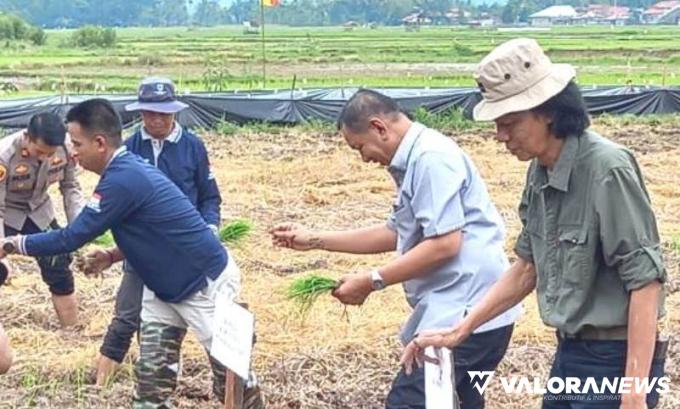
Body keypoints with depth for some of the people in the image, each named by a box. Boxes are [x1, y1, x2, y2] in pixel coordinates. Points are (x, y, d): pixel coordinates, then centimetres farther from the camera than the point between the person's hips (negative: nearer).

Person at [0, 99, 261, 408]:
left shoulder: (122, 179, -26)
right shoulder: (127, 169, 4)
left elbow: (71, 238, -22)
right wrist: (111, 256, 1)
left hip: (207, 284, -10)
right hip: (164, 286, 10)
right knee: (151, 375, 8)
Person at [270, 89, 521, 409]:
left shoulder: (431, 158, -14)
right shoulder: (415, 160, 18)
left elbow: (445, 244, -21)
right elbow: (396, 233, 26)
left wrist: (372, 281, -14)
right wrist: (315, 240, 24)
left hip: (466, 313, -10)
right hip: (467, 310, 10)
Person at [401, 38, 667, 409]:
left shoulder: (606, 168, -19)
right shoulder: (540, 172, 5)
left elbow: (645, 281, -20)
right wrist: (459, 332, 12)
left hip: (614, 361, -8)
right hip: (570, 354, 8)